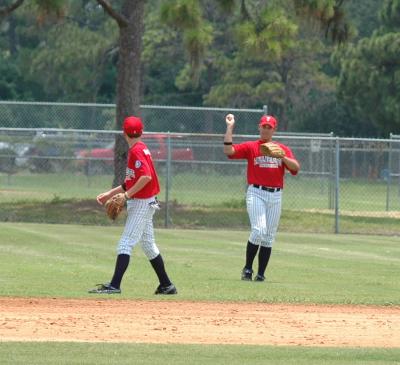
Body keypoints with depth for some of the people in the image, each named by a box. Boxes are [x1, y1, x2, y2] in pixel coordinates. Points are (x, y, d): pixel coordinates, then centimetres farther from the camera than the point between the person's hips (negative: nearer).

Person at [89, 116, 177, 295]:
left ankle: (114, 285, -18)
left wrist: (128, 194, -25)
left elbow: (146, 176, -28)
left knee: (126, 243, -13)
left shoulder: (137, 150, -15)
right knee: (148, 245, 15)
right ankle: (166, 285, 20)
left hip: (141, 203, -10)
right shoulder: (140, 148, 14)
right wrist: (110, 193, 19)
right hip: (144, 202, 10)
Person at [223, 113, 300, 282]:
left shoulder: (283, 149, 12)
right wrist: (230, 127, -9)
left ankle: (261, 274, 9)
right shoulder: (250, 147, 5)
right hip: (256, 193, -3)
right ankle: (247, 268, -4)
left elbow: (296, 167, -1)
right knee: (259, 230, -18)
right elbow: (228, 151, -9)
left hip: (275, 196, 3)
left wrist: (281, 157, -16)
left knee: (269, 236, 3)